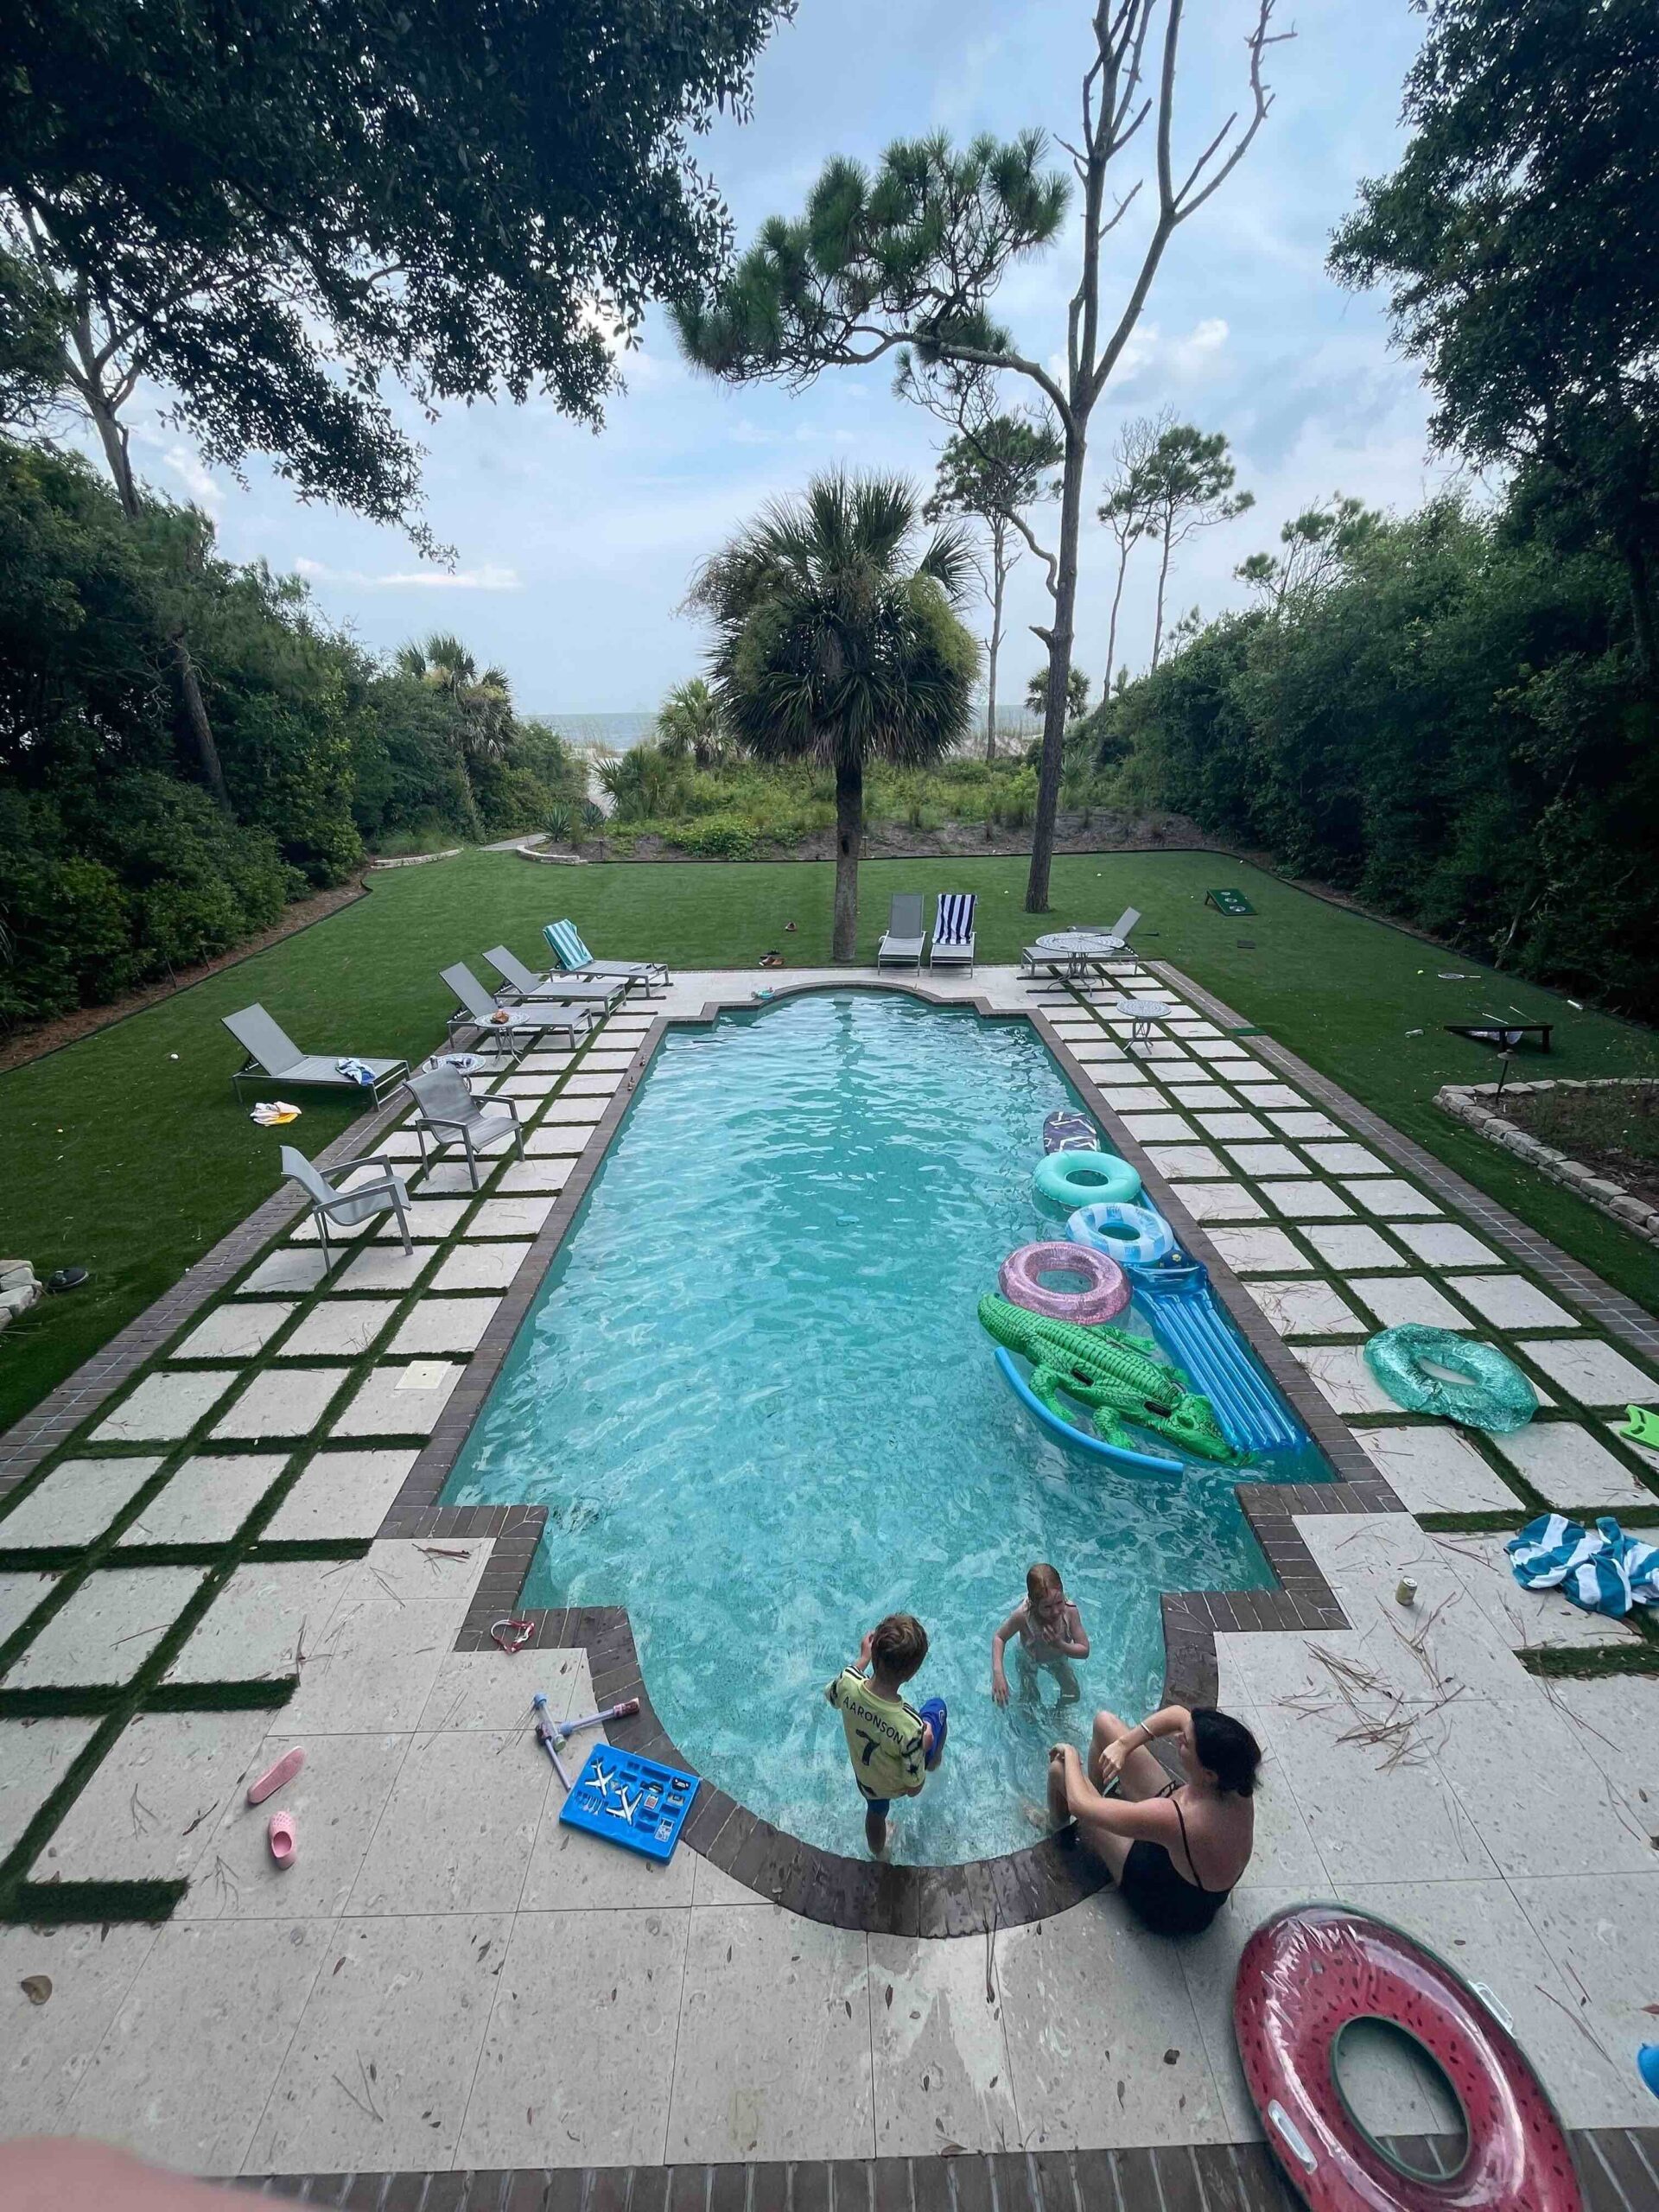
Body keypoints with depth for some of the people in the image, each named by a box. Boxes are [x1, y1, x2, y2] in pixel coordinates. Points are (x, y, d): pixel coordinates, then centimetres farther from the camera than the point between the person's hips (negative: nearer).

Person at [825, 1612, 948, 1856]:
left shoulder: (848, 1683, -34)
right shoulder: (910, 1727, -44)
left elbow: (832, 1695, -7)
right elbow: (913, 1789, -26)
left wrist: (863, 1658, 0)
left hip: (864, 1775, 2)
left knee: (876, 1812, 36)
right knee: (936, 1705, 20)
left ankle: (877, 1854, 66)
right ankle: (934, 1762, 49)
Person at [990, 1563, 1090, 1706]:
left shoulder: (1070, 1611, -38)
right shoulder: (1023, 1615, -41)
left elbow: (1085, 1651, -26)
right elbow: (999, 1638, -25)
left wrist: (1060, 1645, -44)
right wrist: (997, 1673, -38)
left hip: (1059, 1656, 2)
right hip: (1029, 1658, -2)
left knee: (1073, 1696, 13)